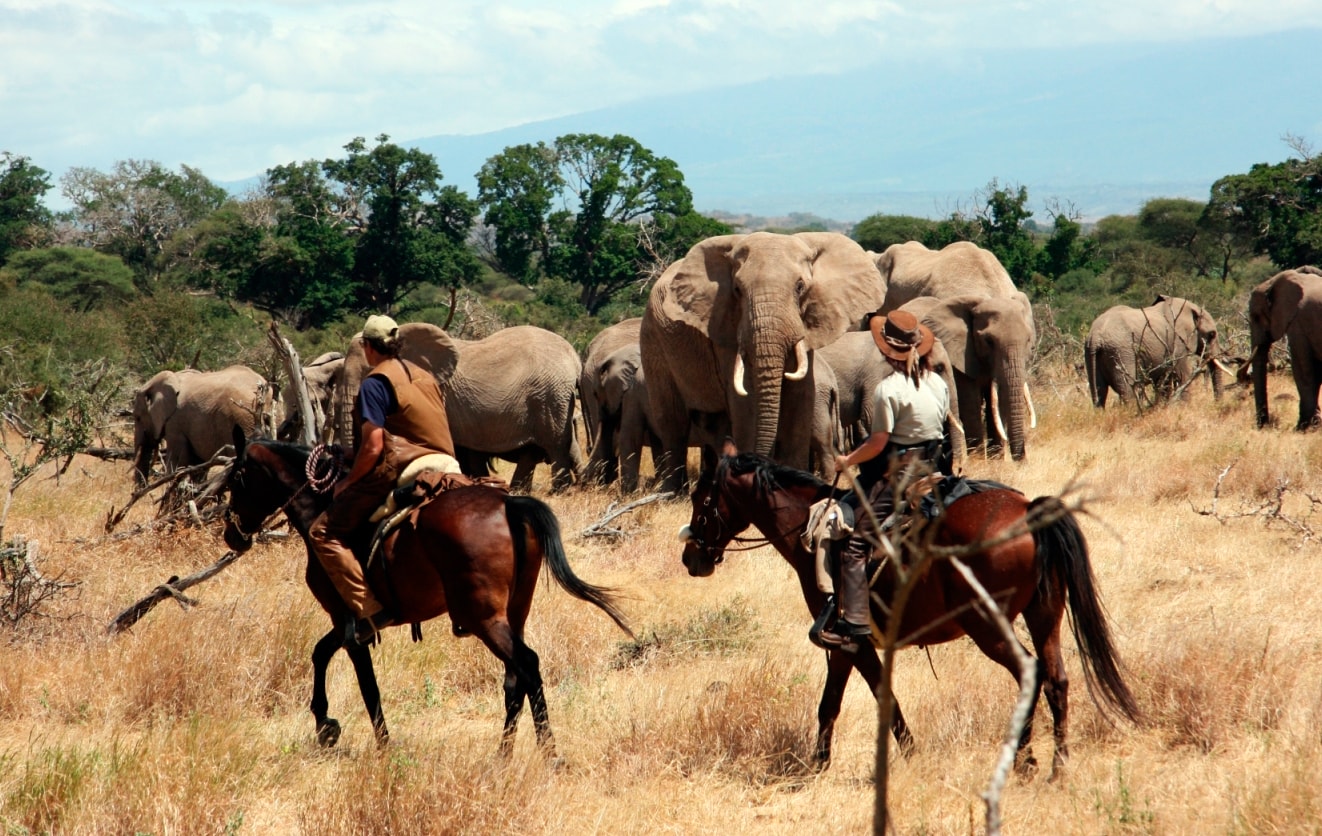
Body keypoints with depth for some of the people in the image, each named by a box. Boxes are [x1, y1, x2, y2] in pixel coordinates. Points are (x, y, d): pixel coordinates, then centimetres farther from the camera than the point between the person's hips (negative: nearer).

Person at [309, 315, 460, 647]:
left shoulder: (375, 383, -9)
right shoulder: (424, 376, 16)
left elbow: (373, 447, -16)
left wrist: (348, 483, -2)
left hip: (395, 471, -9)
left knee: (324, 533, -4)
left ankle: (368, 608, -17)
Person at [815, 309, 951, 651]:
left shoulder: (888, 389, -17)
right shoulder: (938, 383, 5)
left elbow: (878, 443, -17)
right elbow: (942, 427, 13)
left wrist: (847, 460, -2)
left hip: (895, 474, -8)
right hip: (931, 472, 8)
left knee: (855, 545, -8)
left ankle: (855, 624, -17)